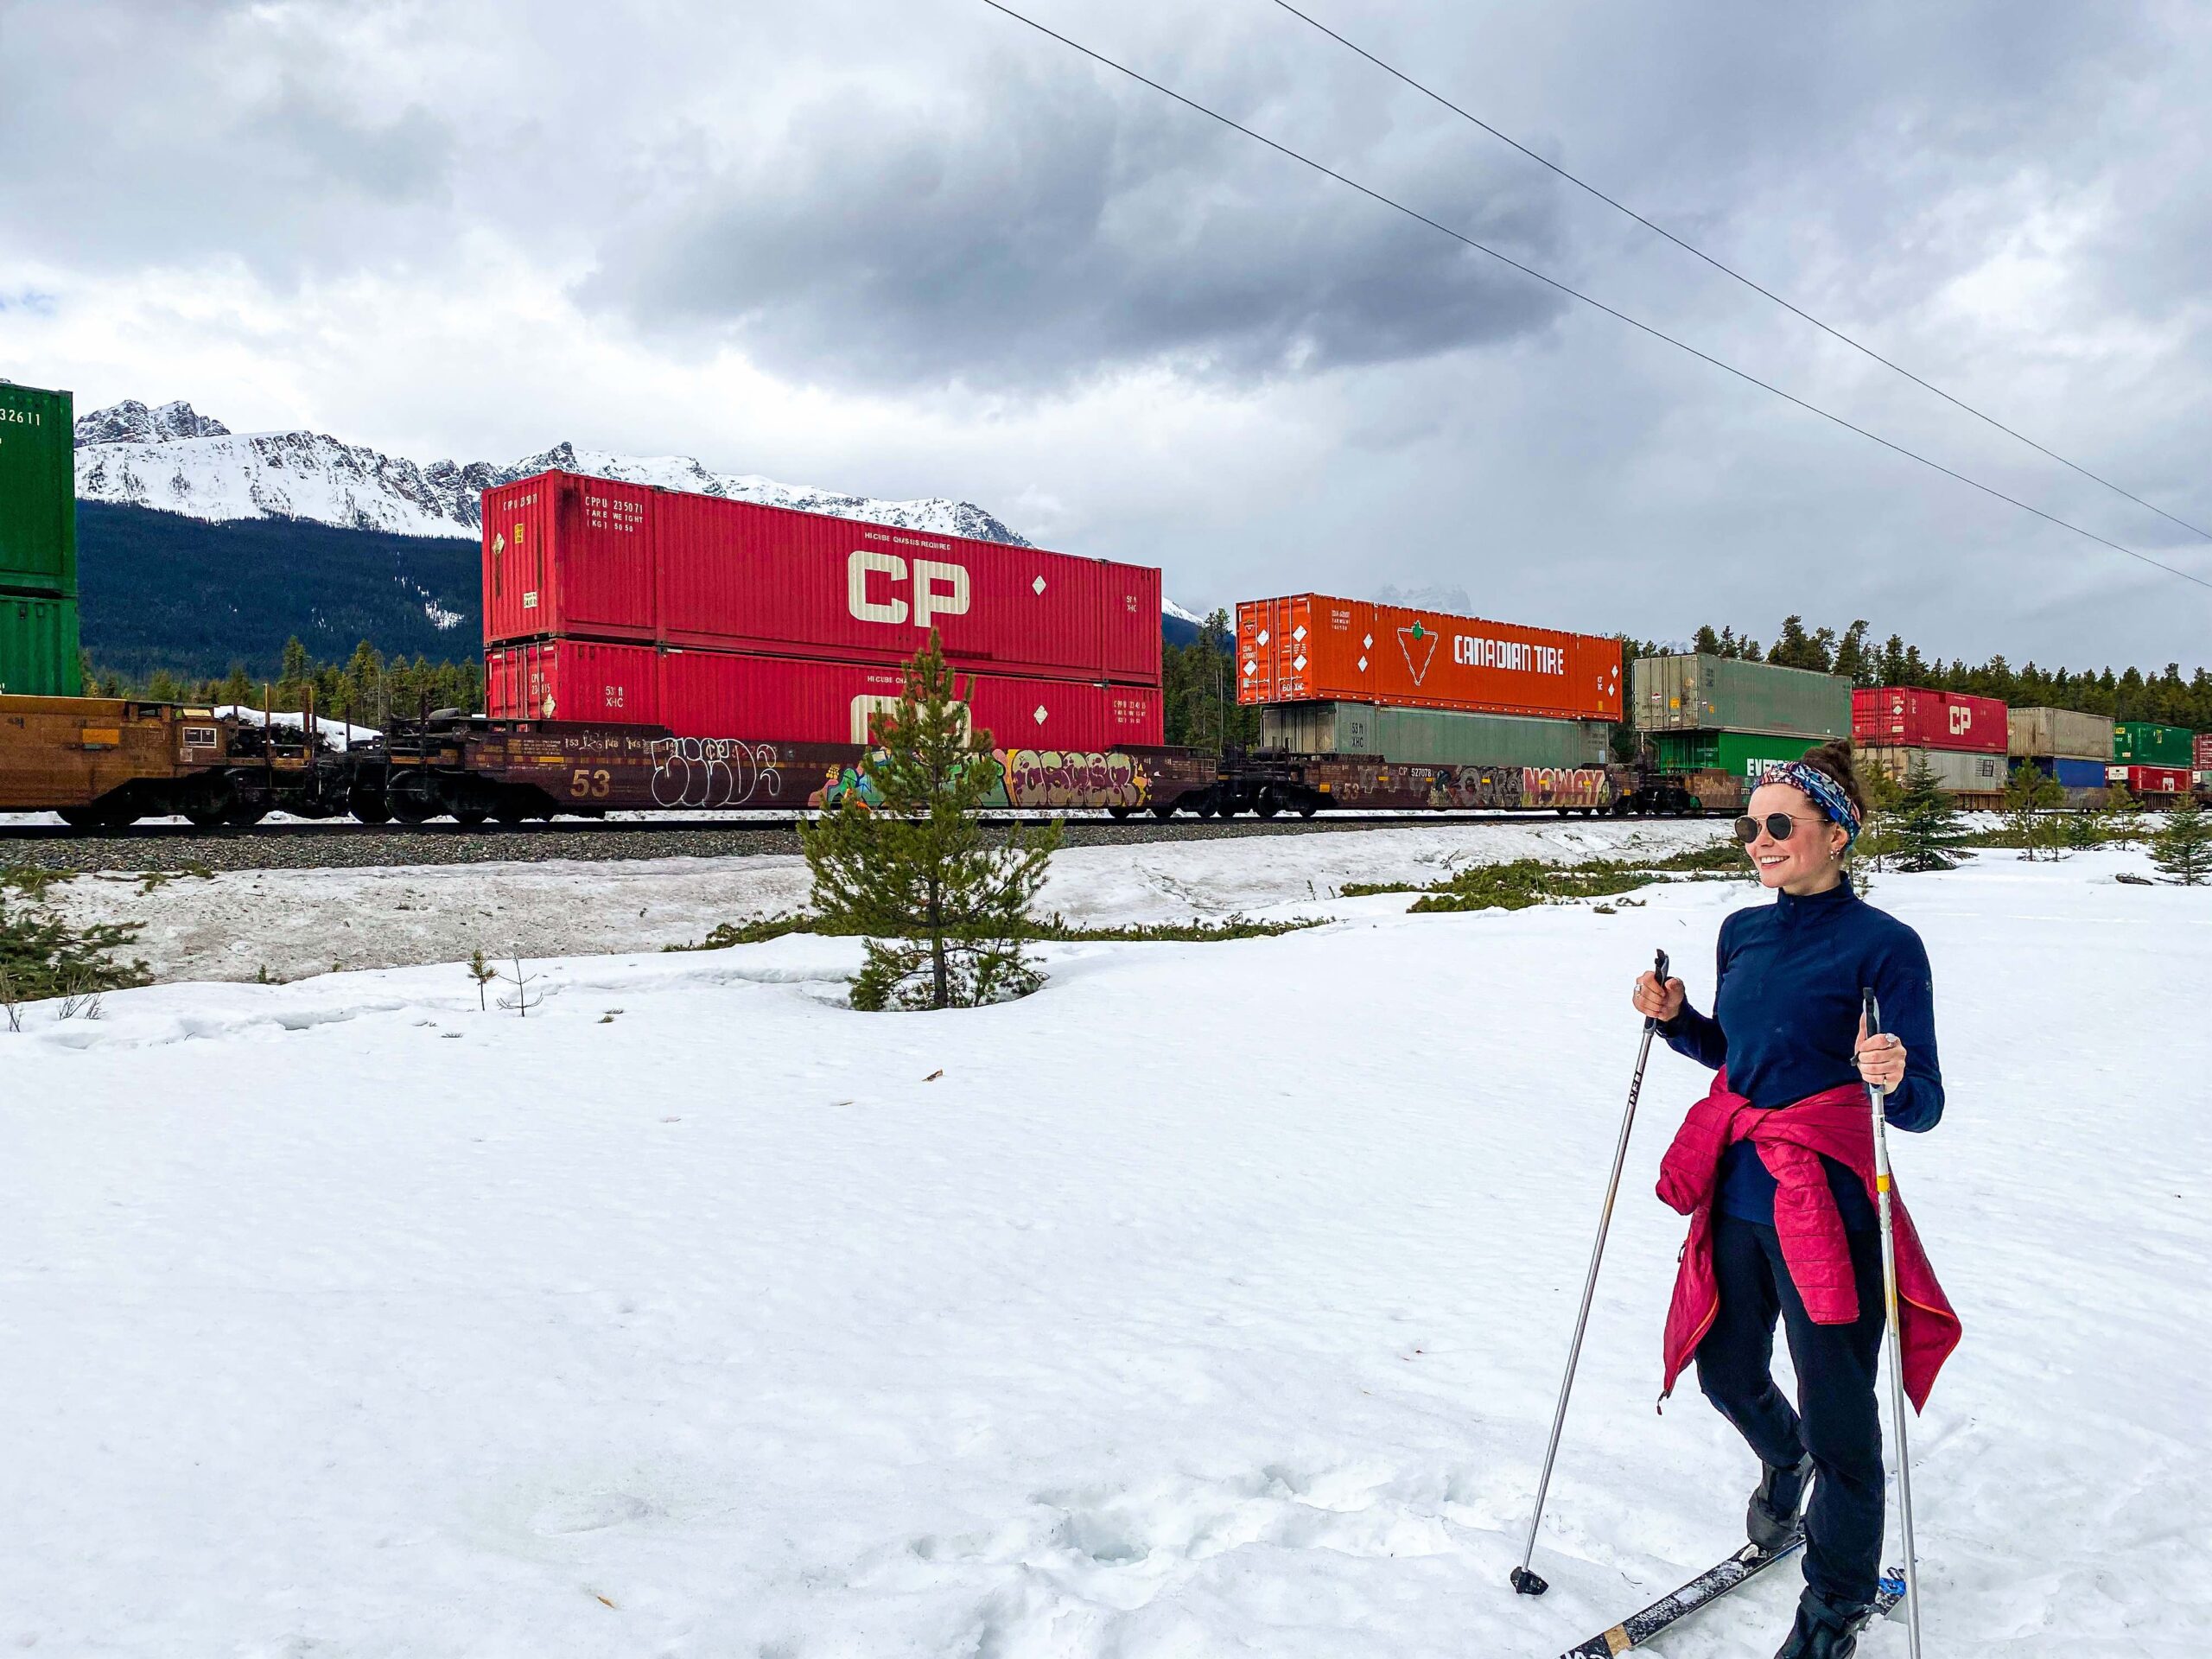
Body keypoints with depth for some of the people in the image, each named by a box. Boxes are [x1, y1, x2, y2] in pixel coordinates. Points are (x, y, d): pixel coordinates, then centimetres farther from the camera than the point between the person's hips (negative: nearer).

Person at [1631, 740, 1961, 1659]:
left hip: (1825, 1205, -6)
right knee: (1725, 1372, 20)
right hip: (1736, 1195, 6)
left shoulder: (1883, 945, -13)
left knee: (1836, 1411, 5)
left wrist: (1894, 1077, -35)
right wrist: (1674, 1018, 0)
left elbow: (1921, 1106, -13)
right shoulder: (1742, 932, 6)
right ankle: (1784, 1461, 55)